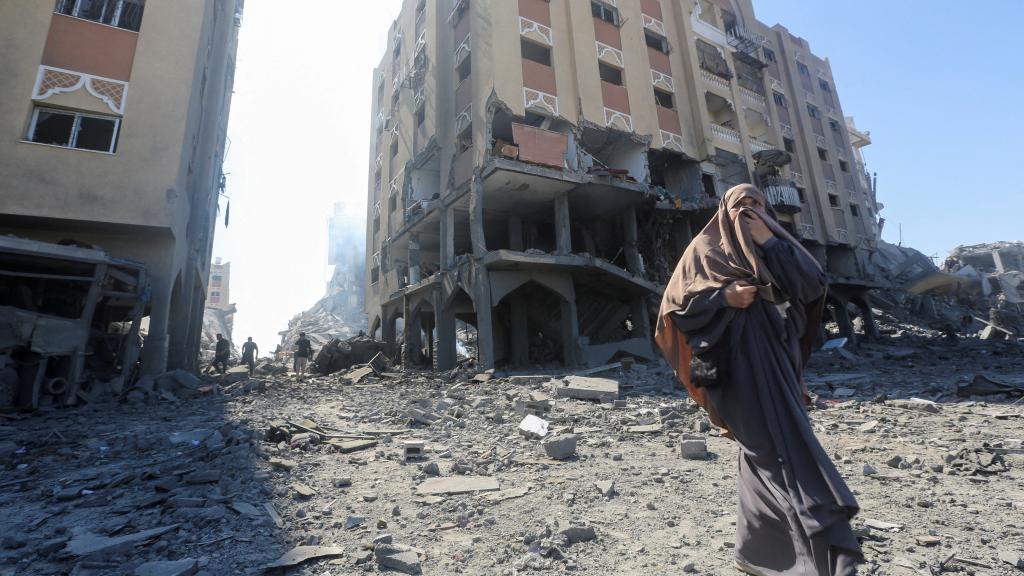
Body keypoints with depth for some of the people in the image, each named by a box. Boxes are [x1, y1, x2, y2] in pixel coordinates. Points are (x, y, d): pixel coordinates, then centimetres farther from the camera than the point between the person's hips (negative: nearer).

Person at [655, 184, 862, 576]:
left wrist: (769, 240, -5)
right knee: (781, 448, -13)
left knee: (765, 455, 9)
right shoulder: (706, 247, 6)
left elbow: (813, 284, 0)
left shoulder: (772, 249, 19)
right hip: (738, 362, -5)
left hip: (775, 362, 6)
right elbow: (677, 302, -1)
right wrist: (724, 296, -13)